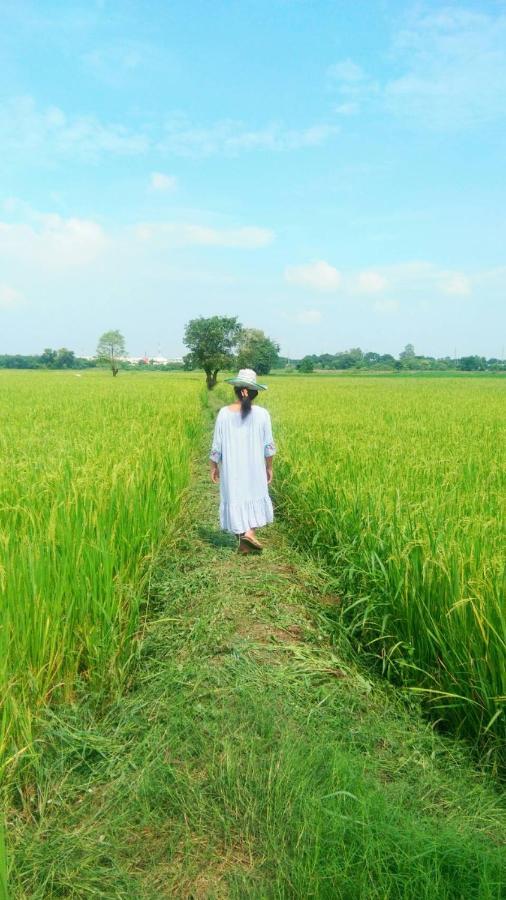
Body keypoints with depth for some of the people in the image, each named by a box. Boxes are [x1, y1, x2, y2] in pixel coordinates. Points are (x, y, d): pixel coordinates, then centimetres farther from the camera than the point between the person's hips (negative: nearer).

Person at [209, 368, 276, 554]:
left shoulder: (224, 413, -10)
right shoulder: (262, 414, -10)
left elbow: (217, 445, -4)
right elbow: (268, 446, -4)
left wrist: (214, 467, 10)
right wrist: (269, 468, 9)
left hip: (231, 469, 0)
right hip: (255, 468, 0)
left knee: (236, 497, 12)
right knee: (254, 496, 16)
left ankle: (243, 539, 15)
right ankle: (250, 532, -3)